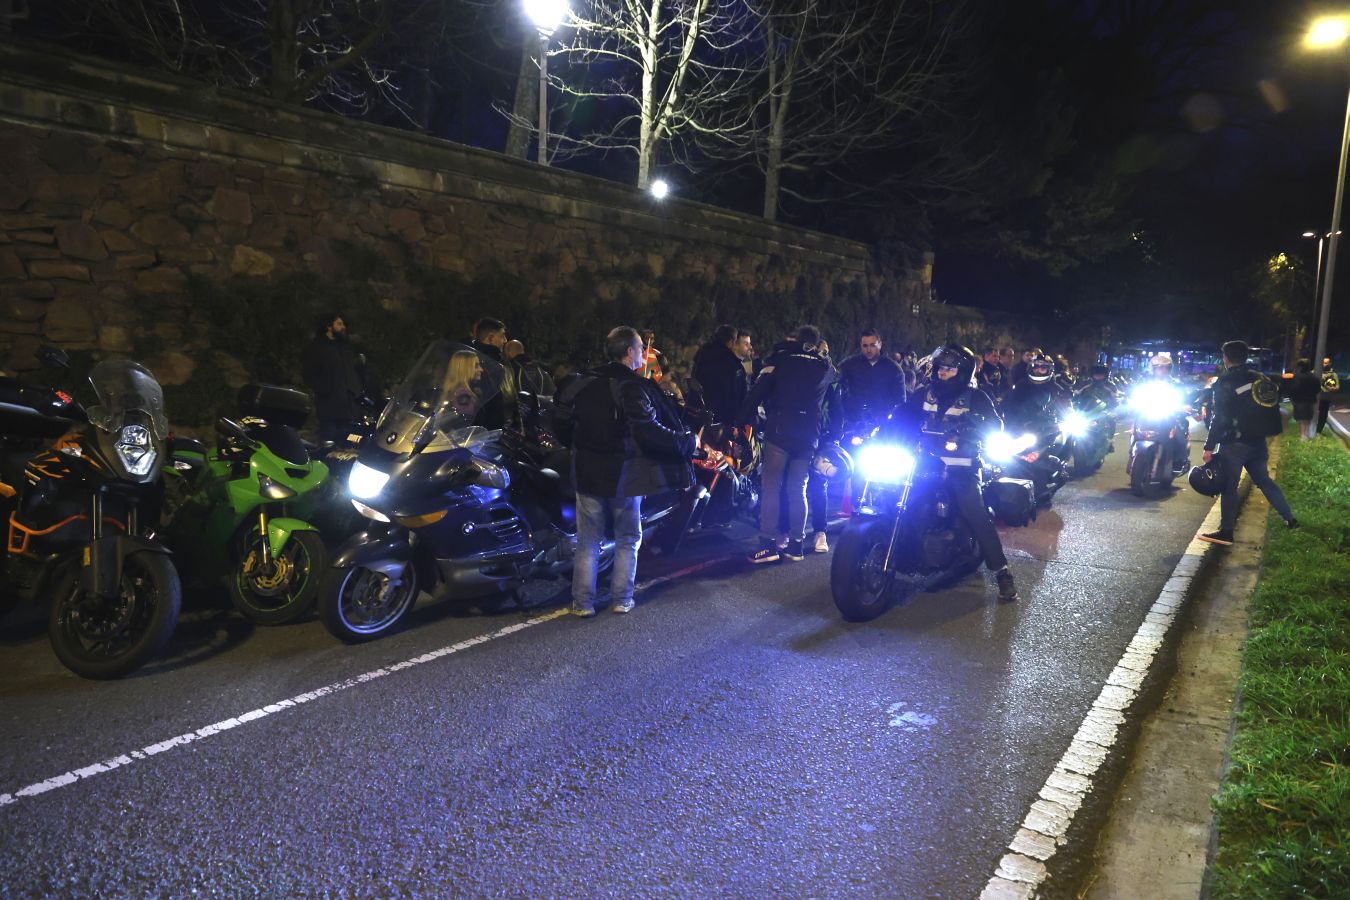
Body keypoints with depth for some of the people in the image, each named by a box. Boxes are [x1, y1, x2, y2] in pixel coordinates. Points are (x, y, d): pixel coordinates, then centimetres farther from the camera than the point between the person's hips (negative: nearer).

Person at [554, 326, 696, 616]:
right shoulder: (632, 388, -17)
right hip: (624, 476, -4)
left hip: (588, 473, 4)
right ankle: (622, 599, 17)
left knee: (588, 541, 11)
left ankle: (583, 602, 12)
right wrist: (688, 441, -12)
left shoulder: (581, 383, 0)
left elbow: (564, 428, 8)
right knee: (627, 539, 14)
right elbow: (649, 432, -25)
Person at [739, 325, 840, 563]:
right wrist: (833, 435, 27)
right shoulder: (828, 369, 15)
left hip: (779, 432, -3)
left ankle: (768, 544, -7)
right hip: (809, 436, 3)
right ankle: (796, 544, 12)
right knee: (798, 490, 11)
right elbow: (836, 406, 20)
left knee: (771, 487, -1)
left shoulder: (780, 360, 4)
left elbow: (757, 392, -2)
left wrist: (742, 421, 0)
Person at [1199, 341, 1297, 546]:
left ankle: (1226, 532, -5)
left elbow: (1220, 418, -16)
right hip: (1258, 442, 7)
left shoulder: (1226, 382, -12)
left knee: (1229, 486, -4)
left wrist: (1209, 447, -14)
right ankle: (1290, 519, 27)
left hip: (1234, 444, -7)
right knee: (1264, 480, 21)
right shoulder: (1259, 378, 8)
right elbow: (1270, 408, 15)